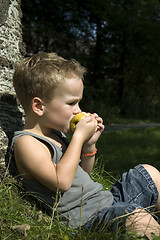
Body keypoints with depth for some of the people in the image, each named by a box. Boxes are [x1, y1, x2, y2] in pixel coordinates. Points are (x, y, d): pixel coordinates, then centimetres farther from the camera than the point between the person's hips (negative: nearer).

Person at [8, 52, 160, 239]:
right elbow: (61, 181, -28)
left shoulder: (55, 134, 14)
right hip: (88, 218, -9)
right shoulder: (26, 143, -14)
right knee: (138, 217, -33)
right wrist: (78, 137, -18)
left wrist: (89, 145, 6)